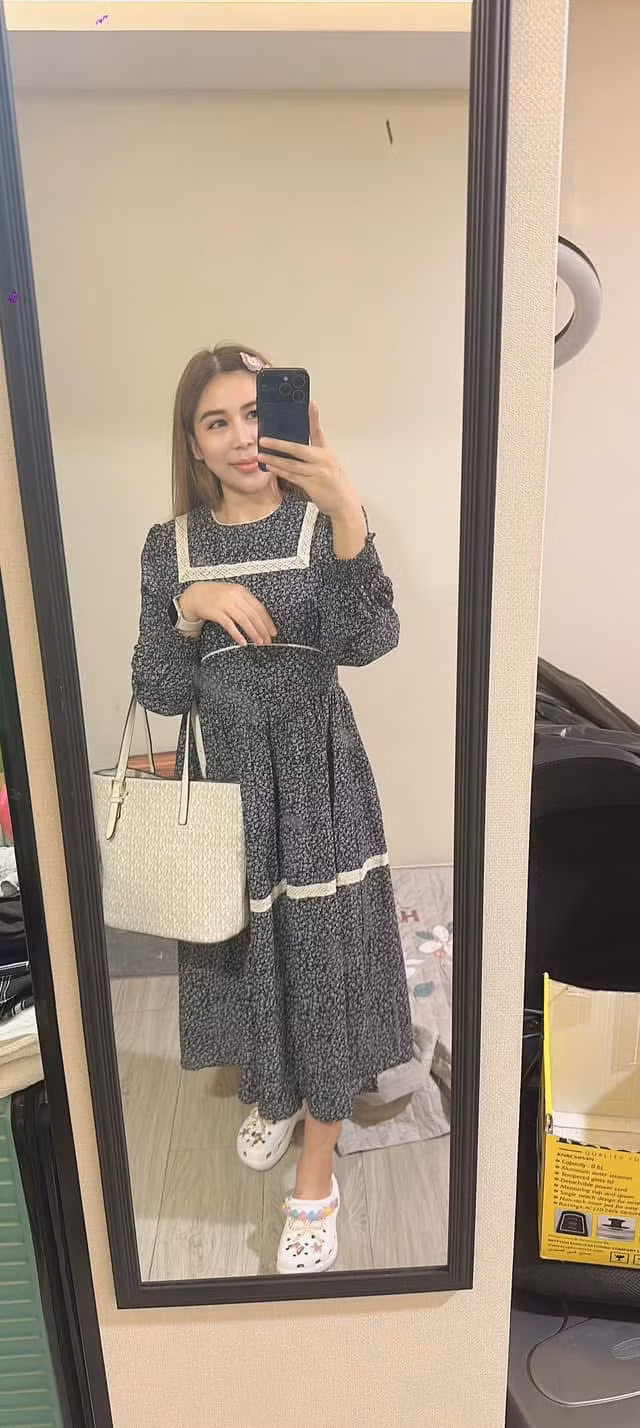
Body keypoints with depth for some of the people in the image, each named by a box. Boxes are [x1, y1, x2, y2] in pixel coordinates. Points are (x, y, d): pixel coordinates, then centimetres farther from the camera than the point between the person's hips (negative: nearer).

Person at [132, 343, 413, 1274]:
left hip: (316, 777, -2)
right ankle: (273, 1091, 48)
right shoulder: (170, 548, 2)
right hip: (224, 780, 3)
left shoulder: (321, 524, -4)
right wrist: (192, 609, -19)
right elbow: (159, 694, -2)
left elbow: (365, 643, -21)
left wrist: (347, 513, -35)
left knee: (322, 955, 4)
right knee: (248, 950, 17)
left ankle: (316, 1174, 24)